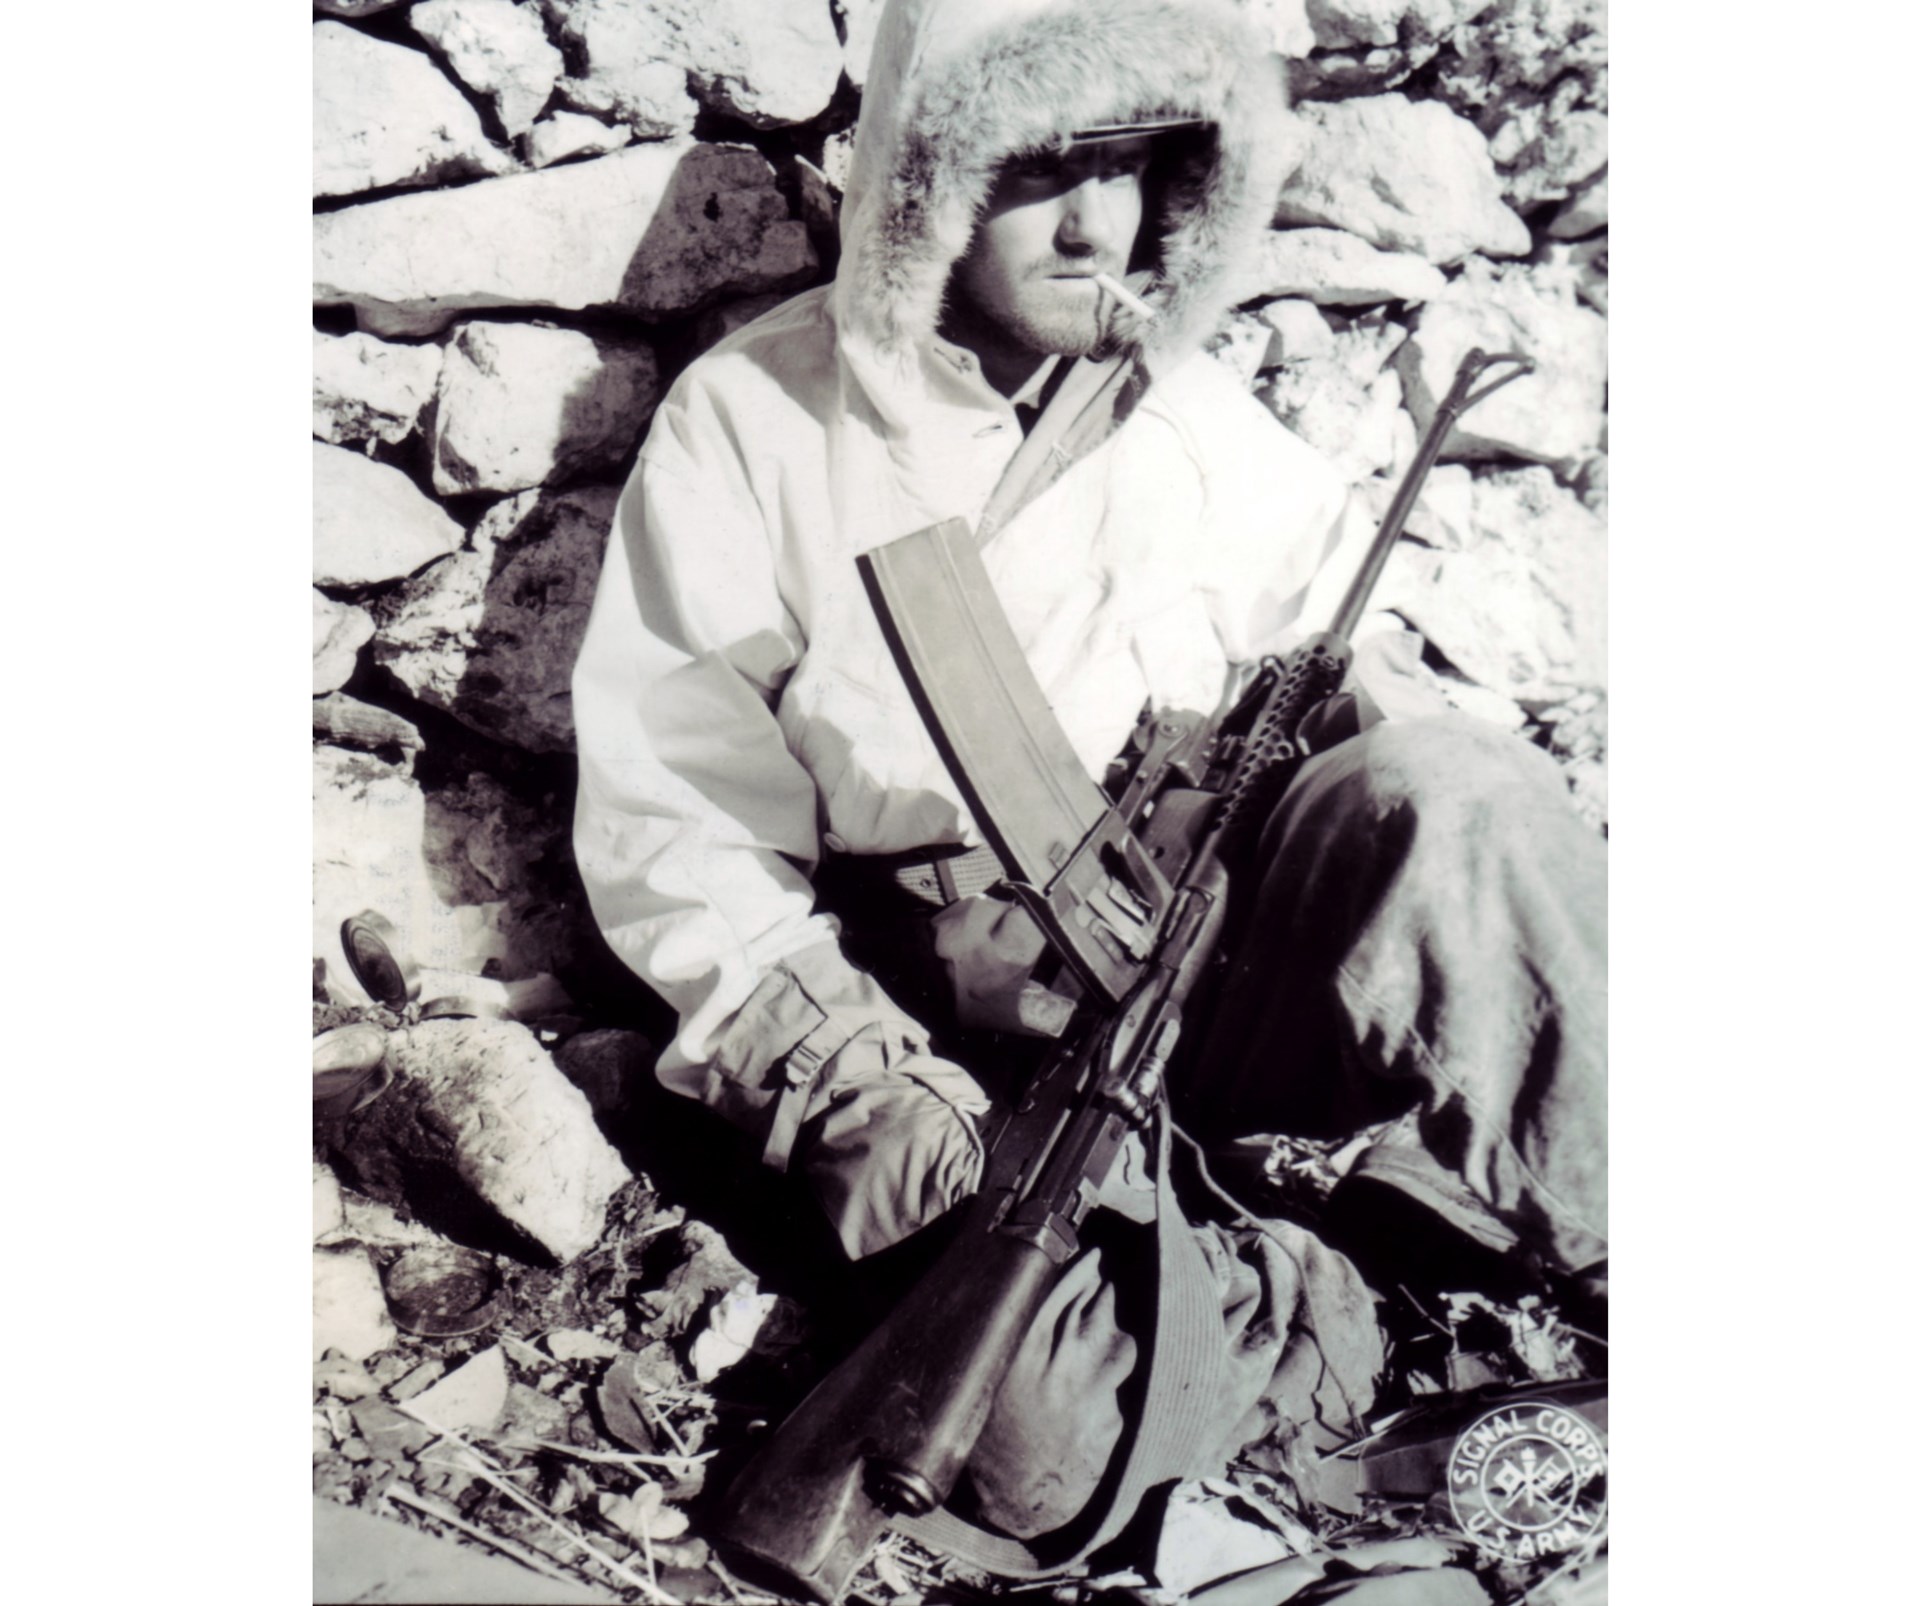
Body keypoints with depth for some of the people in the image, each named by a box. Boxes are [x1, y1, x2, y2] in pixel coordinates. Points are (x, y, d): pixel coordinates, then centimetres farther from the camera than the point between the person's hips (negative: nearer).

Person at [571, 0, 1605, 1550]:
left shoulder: (1186, 406, 10)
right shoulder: (755, 421, -2)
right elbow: (673, 826, -5)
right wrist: (864, 1083, -17)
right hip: (940, 1029, -3)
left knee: (1443, 783, -26)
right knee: (1054, 1436, -28)